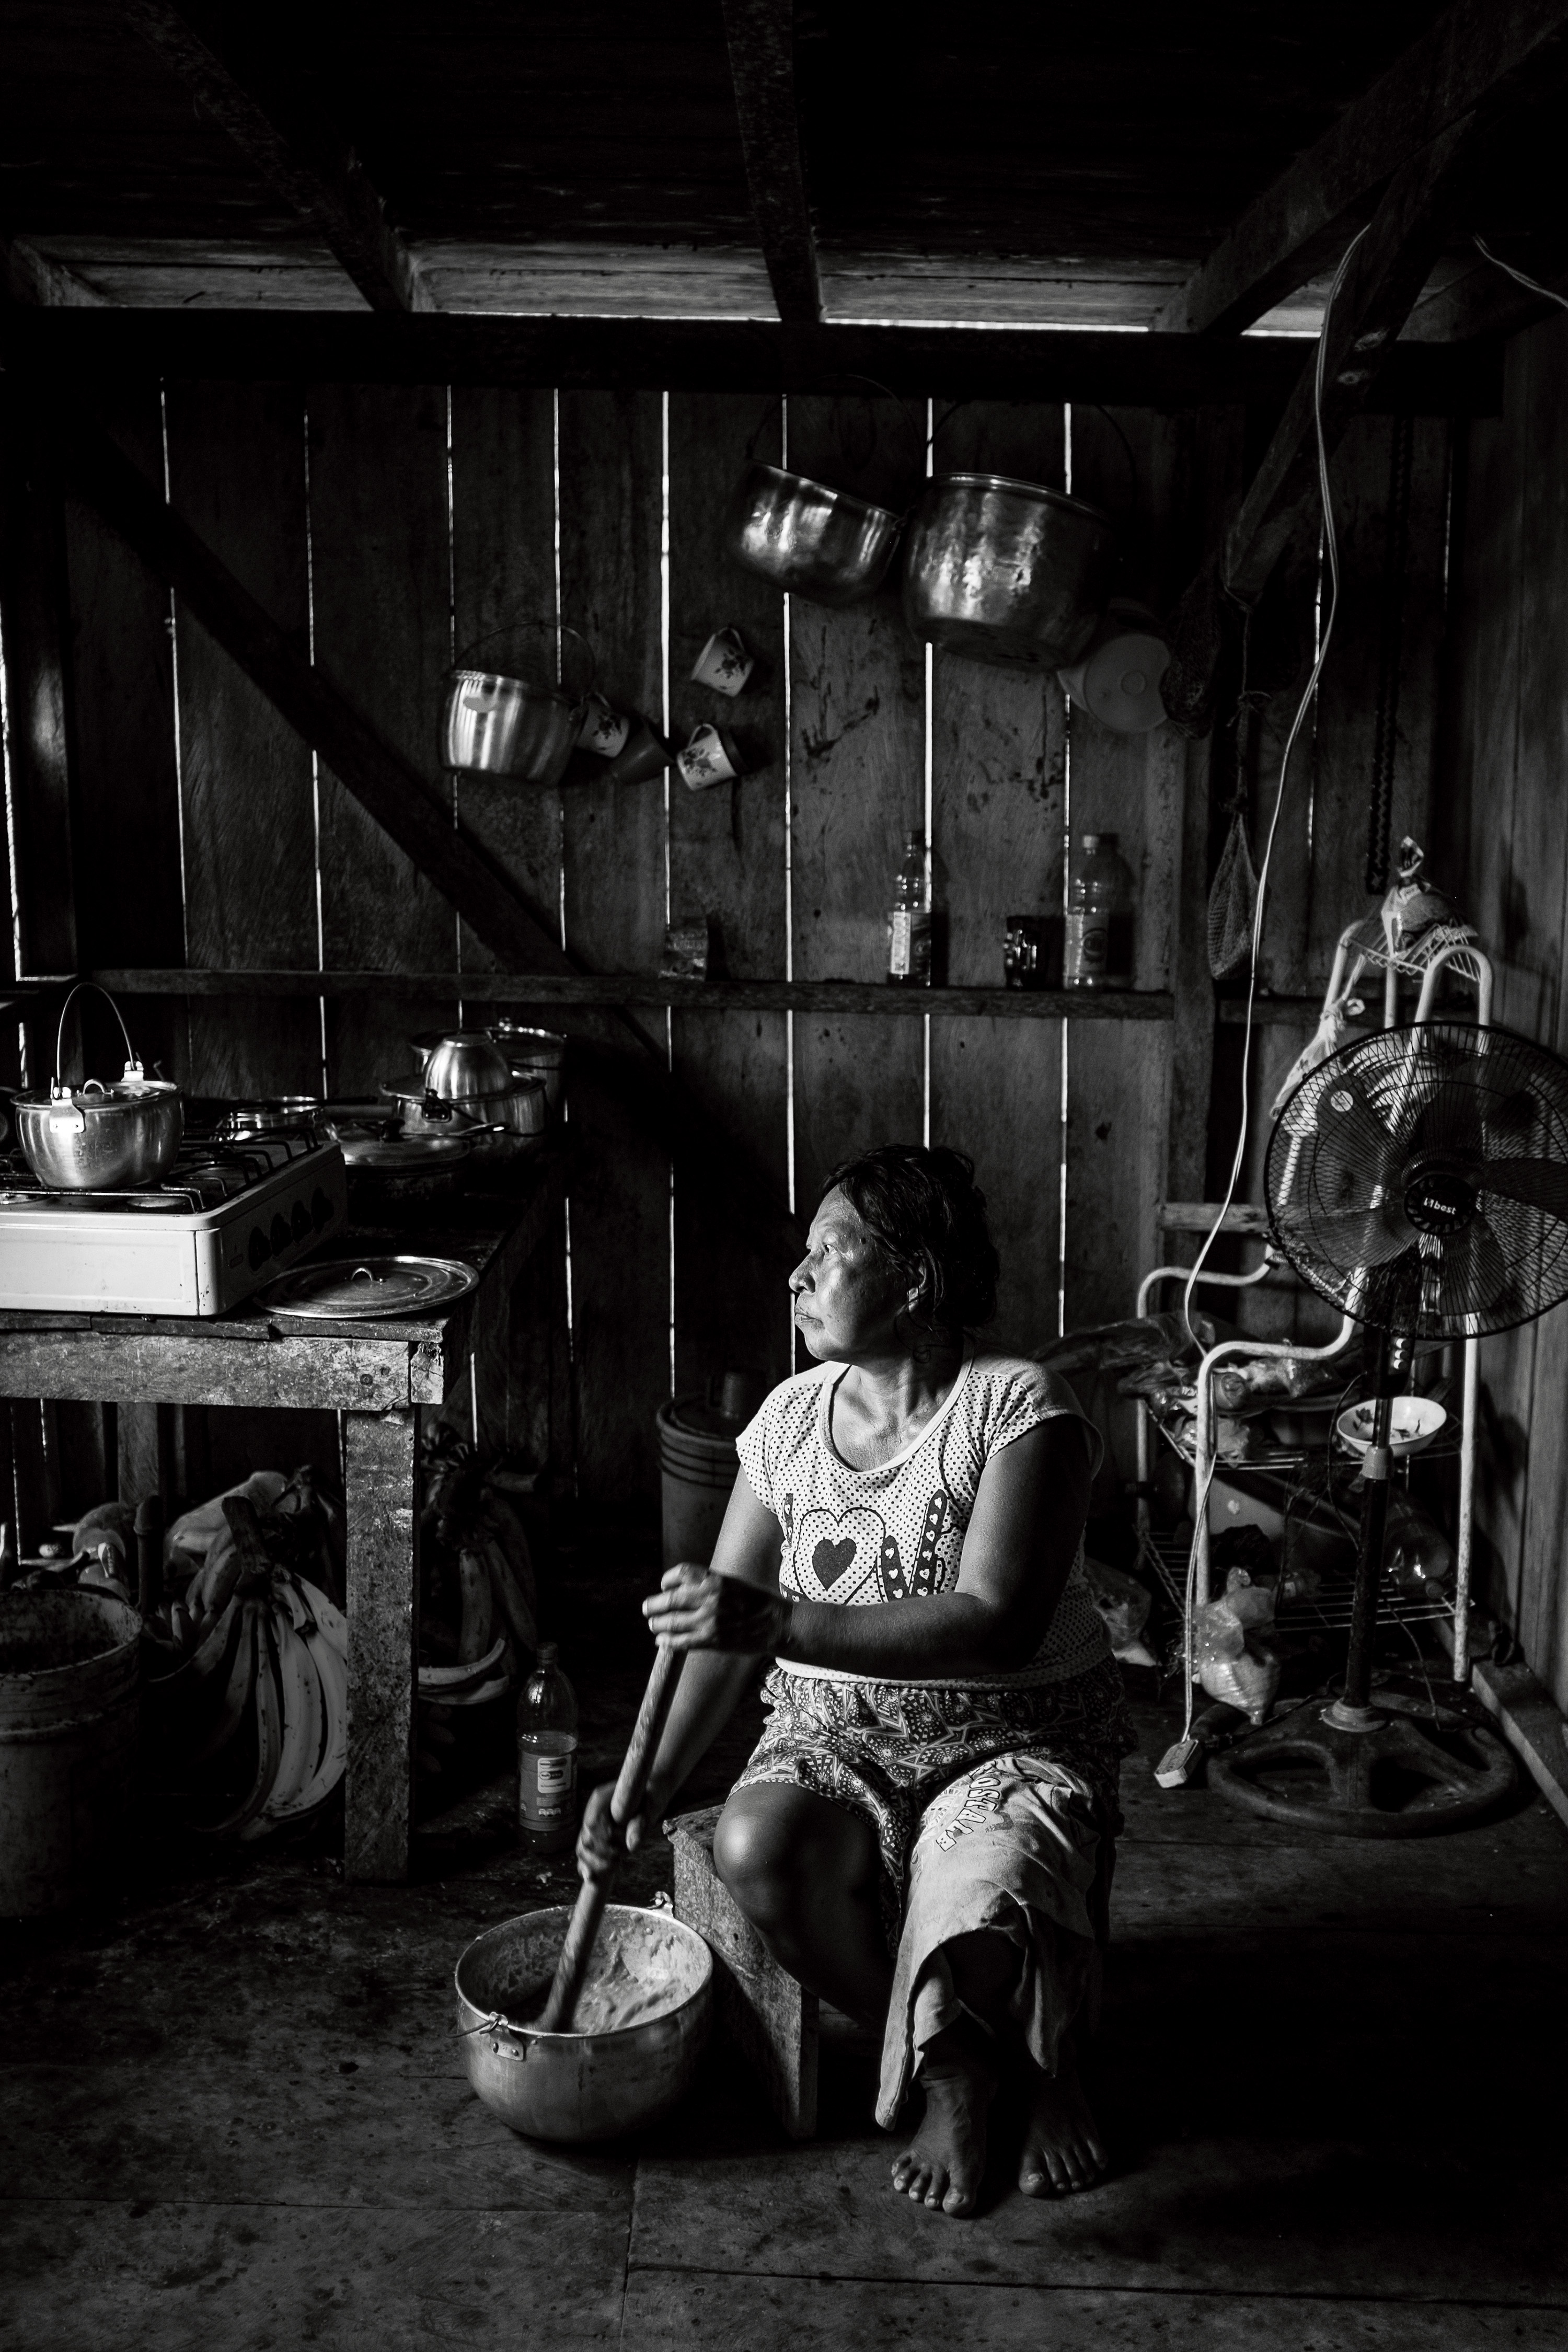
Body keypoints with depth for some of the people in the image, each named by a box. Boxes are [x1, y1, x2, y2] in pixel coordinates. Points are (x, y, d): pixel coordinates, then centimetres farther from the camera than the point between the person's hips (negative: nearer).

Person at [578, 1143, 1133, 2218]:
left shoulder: (1019, 1409, -15)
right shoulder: (792, 1416, 2)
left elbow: (999, 1626, -27)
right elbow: (722, 1626, 7)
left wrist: (779, 1622, -34)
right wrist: (658, 1780, -6)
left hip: (1012, 1740, -4)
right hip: (837, 1735, 5)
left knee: (977, 1928, -34)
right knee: (757, 1847, -28)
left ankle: (1042, 2064, 7)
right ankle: (956, 2071, -2)